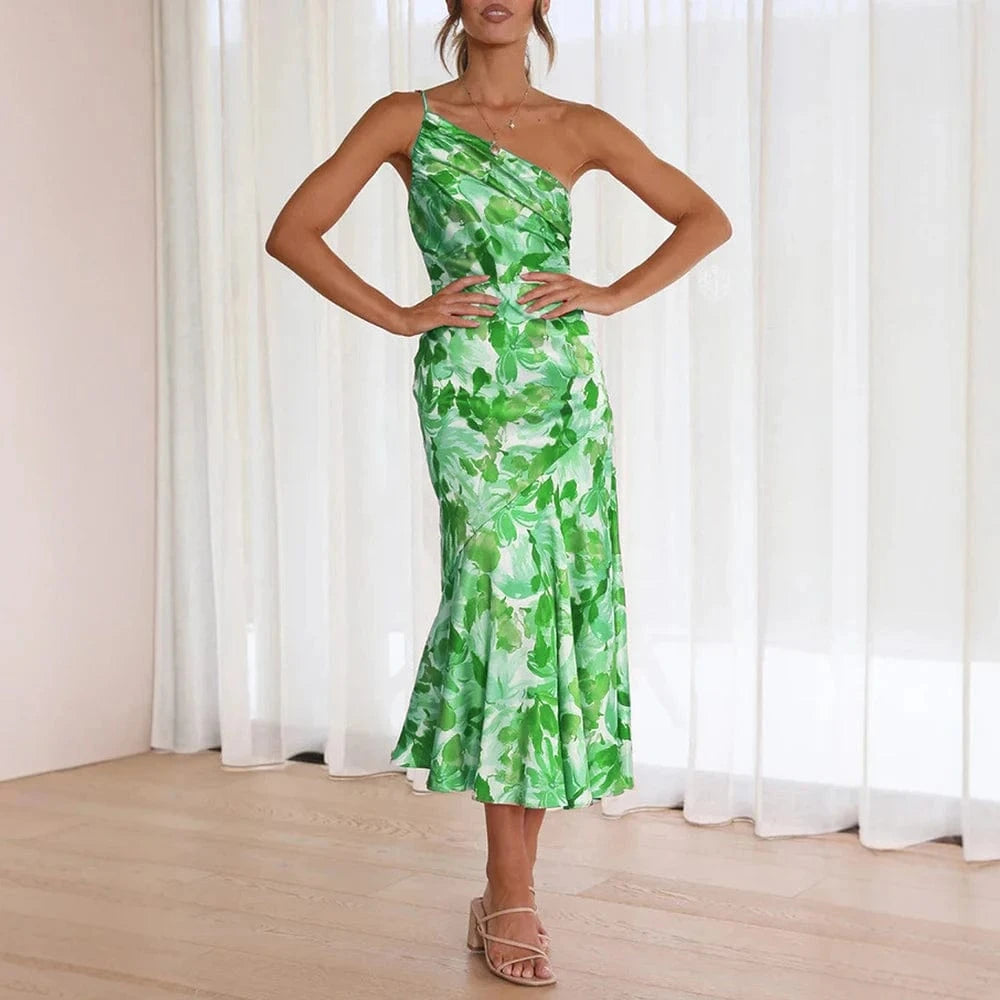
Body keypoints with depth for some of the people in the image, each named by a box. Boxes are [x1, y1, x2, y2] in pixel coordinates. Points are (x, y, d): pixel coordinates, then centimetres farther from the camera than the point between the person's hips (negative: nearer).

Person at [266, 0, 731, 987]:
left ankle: (508, 885, 13)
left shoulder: (579, 127, 11)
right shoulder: (408, 118, 5)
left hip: (567, 387, 3)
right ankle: (510, 897, 2)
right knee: (505, 601, -8)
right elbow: (292, 231, 3)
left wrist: (612, 295, 3)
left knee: (561, 606, 2)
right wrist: (401, 316, -3)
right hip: (470, 386, -3)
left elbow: (706, 218, 15)